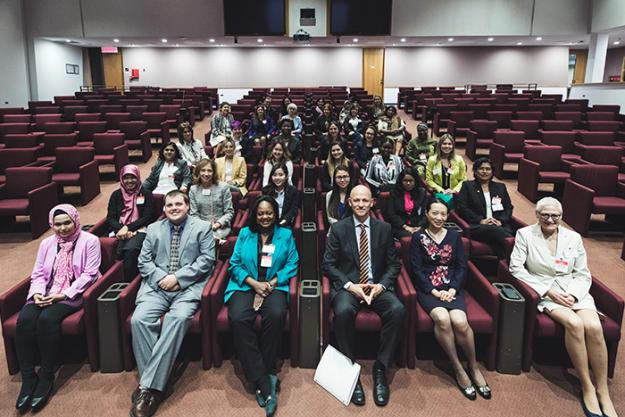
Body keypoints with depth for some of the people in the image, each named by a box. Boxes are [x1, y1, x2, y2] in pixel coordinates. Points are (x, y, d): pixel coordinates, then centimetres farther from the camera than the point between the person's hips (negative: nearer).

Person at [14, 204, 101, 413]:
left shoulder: (89, 240, -1)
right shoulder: (47, 243, 18)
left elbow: (89, 274, -9)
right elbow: (37, 274, 12)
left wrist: (64, 294, -18)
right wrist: (38, 293, -9)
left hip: (74, 293, -5)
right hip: (47, 293, 5)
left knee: (47, 319, -32)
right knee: (24, 319, -25)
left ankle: (46, 376, -17)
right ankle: (28, 377, -16)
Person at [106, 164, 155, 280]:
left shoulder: (146, 194, 9)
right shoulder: (116, 194, 16)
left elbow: (148, 217, 1)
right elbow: (110, 218, 10)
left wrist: (128, 227, -12)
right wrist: (122, 229, -11)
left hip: (139, 230, -2)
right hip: (120, 230, 2)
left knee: (130, 249, -35)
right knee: (119, 252, -31)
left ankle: (129, 283, -24)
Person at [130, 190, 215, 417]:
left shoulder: (202, 227, 9)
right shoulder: (153, 228, 19)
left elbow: (207, 259, -1)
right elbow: (143, 261, 13)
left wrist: (177, 277, -10)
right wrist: (162, 278, -7)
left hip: (188, 286, -3)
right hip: (157, 285, 3)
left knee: (178, 318, -32)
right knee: (139, 319, -25)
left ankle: (148, 385, -29)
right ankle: (153, 384, -19)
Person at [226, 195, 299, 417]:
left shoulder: (286, 234, 14)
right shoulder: (244, 233, 16)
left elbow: (292, 264, 4)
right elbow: (235, 264, 8)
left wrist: (271, 283, -11)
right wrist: (254, 283, -8)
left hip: (274, 286, 0)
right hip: (245, 286, 1)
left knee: (276, 315, -35)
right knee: (238, 318, -31)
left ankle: (267, 372, -17)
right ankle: (265, 382, -27)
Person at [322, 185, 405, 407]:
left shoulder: (384, 228, 8)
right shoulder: (338, 228, 3)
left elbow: (393, 264, 9)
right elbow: (328, 264, 0)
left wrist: (381, 285, -10)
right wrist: (350, 286, -14)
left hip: (377, 286, 2)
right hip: (347, 286, -2)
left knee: (397, 310, -29)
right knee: (343, 311, -35)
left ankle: (380, 368, -12)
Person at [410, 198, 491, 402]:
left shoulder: (454, 236, 12)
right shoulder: (418, 237, 5)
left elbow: (461, 267, 7)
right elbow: (417, 270, -1)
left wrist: (452, 289, -8)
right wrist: (434, 291, -12)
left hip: (452, 288, 2)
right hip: (428, 289, -2)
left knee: (460, 321, -27)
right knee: (442, 318, -31)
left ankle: (474, 366, -2)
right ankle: (458, 368, -12)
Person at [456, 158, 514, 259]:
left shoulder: (500, 187, 26)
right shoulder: (467, 186, 16)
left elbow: (509, 208, 18)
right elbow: (461, 207, 2)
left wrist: (501, 221, -5)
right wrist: (481, 220, -10)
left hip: (499, 225, 3)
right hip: (477, 226, -3)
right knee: (496, 231, -37)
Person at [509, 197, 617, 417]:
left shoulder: (573, 238, 8)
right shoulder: (525, 234, 0)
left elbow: (583, 275, 10)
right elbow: (516, 268, -6)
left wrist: (572, 295, -11)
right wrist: (548, 291, -12)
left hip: (574, 291, 3)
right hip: (544, 292, -3)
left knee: (594, 327, -27)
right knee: (574, 323, -31)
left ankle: (603, 391, -13)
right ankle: (587, 387, -16)